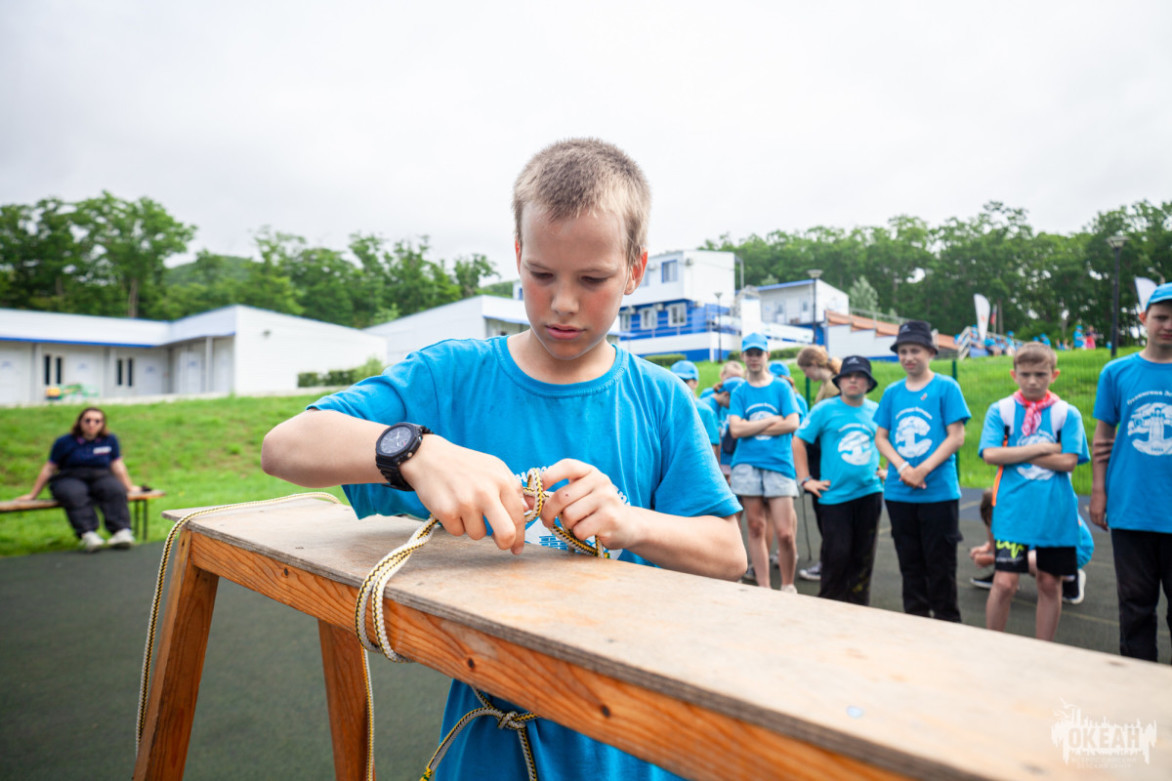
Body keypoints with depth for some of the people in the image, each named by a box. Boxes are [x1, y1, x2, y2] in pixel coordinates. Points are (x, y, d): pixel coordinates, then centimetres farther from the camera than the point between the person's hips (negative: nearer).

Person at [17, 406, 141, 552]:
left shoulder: (110, 440, 11)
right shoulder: (65, 442, 7)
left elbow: (117, 465, 17)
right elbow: (49, 468, 12)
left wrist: (129, 487, 19)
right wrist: (33, 494, 13)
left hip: (101, 478, 1)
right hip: (70, 480, -1)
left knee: (115, 490, -35)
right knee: (75, 494, -38)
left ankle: (121, 531, -48)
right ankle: (87, 534, -52)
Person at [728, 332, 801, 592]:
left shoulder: (781, 387, 8)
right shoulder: (739, 392, 11)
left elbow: (792, 424, -4)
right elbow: (736, 429, -2)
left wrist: (753, 429, -5)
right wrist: (773, 420, -3)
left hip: (779, 463, -1)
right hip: (747, 464, 1)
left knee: (785, 532, -6)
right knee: (756, 528, 4)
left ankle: (788, 586, 16)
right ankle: (763, 587, 15)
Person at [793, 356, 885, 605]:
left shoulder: (876, 411, 7)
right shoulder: (825, 409, -2)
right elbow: (798, 442, 0)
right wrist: (805, 479, -5)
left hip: (870, 493, 3)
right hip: (835, 495, -3)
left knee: (863, 555, 10)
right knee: (836, 555, -3)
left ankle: (858, 609, 24)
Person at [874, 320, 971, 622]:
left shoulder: (946, 387, -3)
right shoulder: (892, 392, 8)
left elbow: (956, 438, -7)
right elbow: (881, 437, 7)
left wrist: (923, 470, -15)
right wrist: (902, 467, -10)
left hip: (938, 492, -4)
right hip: (898, 493, 4)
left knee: (940, 563, 3)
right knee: (910, 563, 13)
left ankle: (947, 623, 16)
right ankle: (915, 618, 26)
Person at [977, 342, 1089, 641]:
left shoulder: (1067, 413, 3)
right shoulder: (1000, 410, 2)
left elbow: (1068, 461, -8)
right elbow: (991, 454, -10)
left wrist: (1016, 454, -8)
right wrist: (1042, 449, -10)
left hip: (1055, 512, 2)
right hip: (1012, 510, -2)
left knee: (1051, 584, 10)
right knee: (1004, 582, -7)